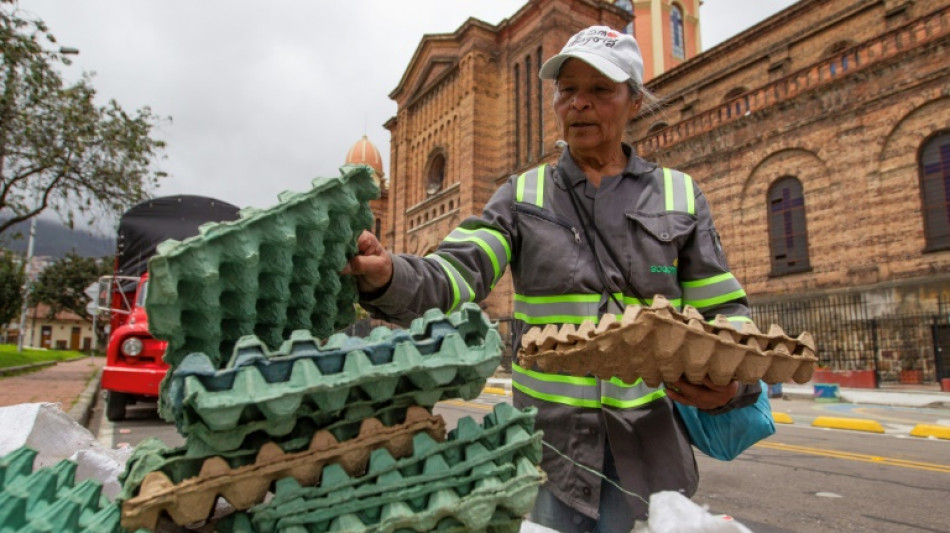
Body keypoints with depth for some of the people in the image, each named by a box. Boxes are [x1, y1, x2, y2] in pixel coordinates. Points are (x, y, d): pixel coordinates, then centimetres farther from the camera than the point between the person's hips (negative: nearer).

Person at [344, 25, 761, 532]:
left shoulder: (679, 195, 5)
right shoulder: (523, 196, 3)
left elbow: (724, 312, 5)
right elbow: (453, 274, -12)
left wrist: (734, 382, -15)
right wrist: (387, 275, -33)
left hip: (647, 443, 1)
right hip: (550, 439, 0)